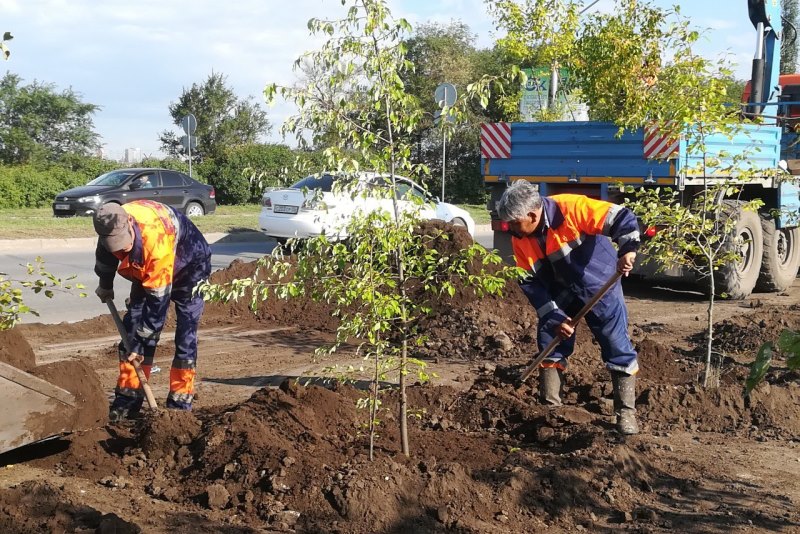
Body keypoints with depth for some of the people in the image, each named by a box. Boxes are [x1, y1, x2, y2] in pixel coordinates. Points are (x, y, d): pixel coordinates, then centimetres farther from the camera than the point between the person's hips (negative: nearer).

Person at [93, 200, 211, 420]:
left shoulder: (158, 243, -44)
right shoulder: (111, 225, -25)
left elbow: (158, 301, -36)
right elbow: (105, 254, 3)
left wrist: (139, 346, -29)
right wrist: (105, 285, 18)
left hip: (188, 267, -6)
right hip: (145, 270, 6)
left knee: (186, 334, -14)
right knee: (132, 327, -2)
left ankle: (180, 402, -6)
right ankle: (127, 398, 3)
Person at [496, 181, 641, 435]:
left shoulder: (571, 208, -30)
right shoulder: (520, 238, -11)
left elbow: (622, 218, -29)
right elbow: (531, 282, -8)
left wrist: (628, 249, -45)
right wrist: (555, 317, -15)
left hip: (599, 286, -5)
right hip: (560, 292, 5)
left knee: (617, 346, -4)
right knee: (550, 342, 4)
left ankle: (626, 411, 7)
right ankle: (550, 405, 16)